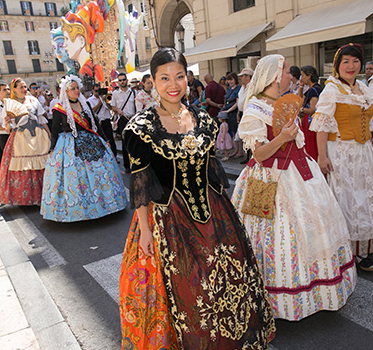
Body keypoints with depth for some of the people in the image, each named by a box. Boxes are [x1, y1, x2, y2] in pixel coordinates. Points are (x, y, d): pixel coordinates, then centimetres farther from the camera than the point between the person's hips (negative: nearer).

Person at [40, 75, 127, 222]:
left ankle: (99, 200, 20)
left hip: (90, 142, 4)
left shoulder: (85, 104, 9)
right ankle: (76, 207, 11)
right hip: (70, 146, -4)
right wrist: (53, 149, -7)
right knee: (74, 175, -4)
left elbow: (95, 124, 13)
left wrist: (104, 140, 12)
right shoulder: (59, 109, -3)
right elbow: (55, 130, -1)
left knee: (99, 170, 4)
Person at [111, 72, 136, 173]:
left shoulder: (133, 92, 7)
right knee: (125, 142, 1)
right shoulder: (115, 93, 4)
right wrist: (118, 110, -11)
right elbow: (112, 107, 10)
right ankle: (126, 165, 9)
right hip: (123, 119, -1)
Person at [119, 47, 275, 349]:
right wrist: (144, 229, -10)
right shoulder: (142, 126, -10)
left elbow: (213, 166, 9)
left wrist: (224, 209, 10)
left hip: (212, 211, 5)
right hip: (168, 218, -4)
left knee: (226, 278, 17)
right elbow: (139, 180, -9)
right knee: (180, 288, 9)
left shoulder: (203, 119, 2)